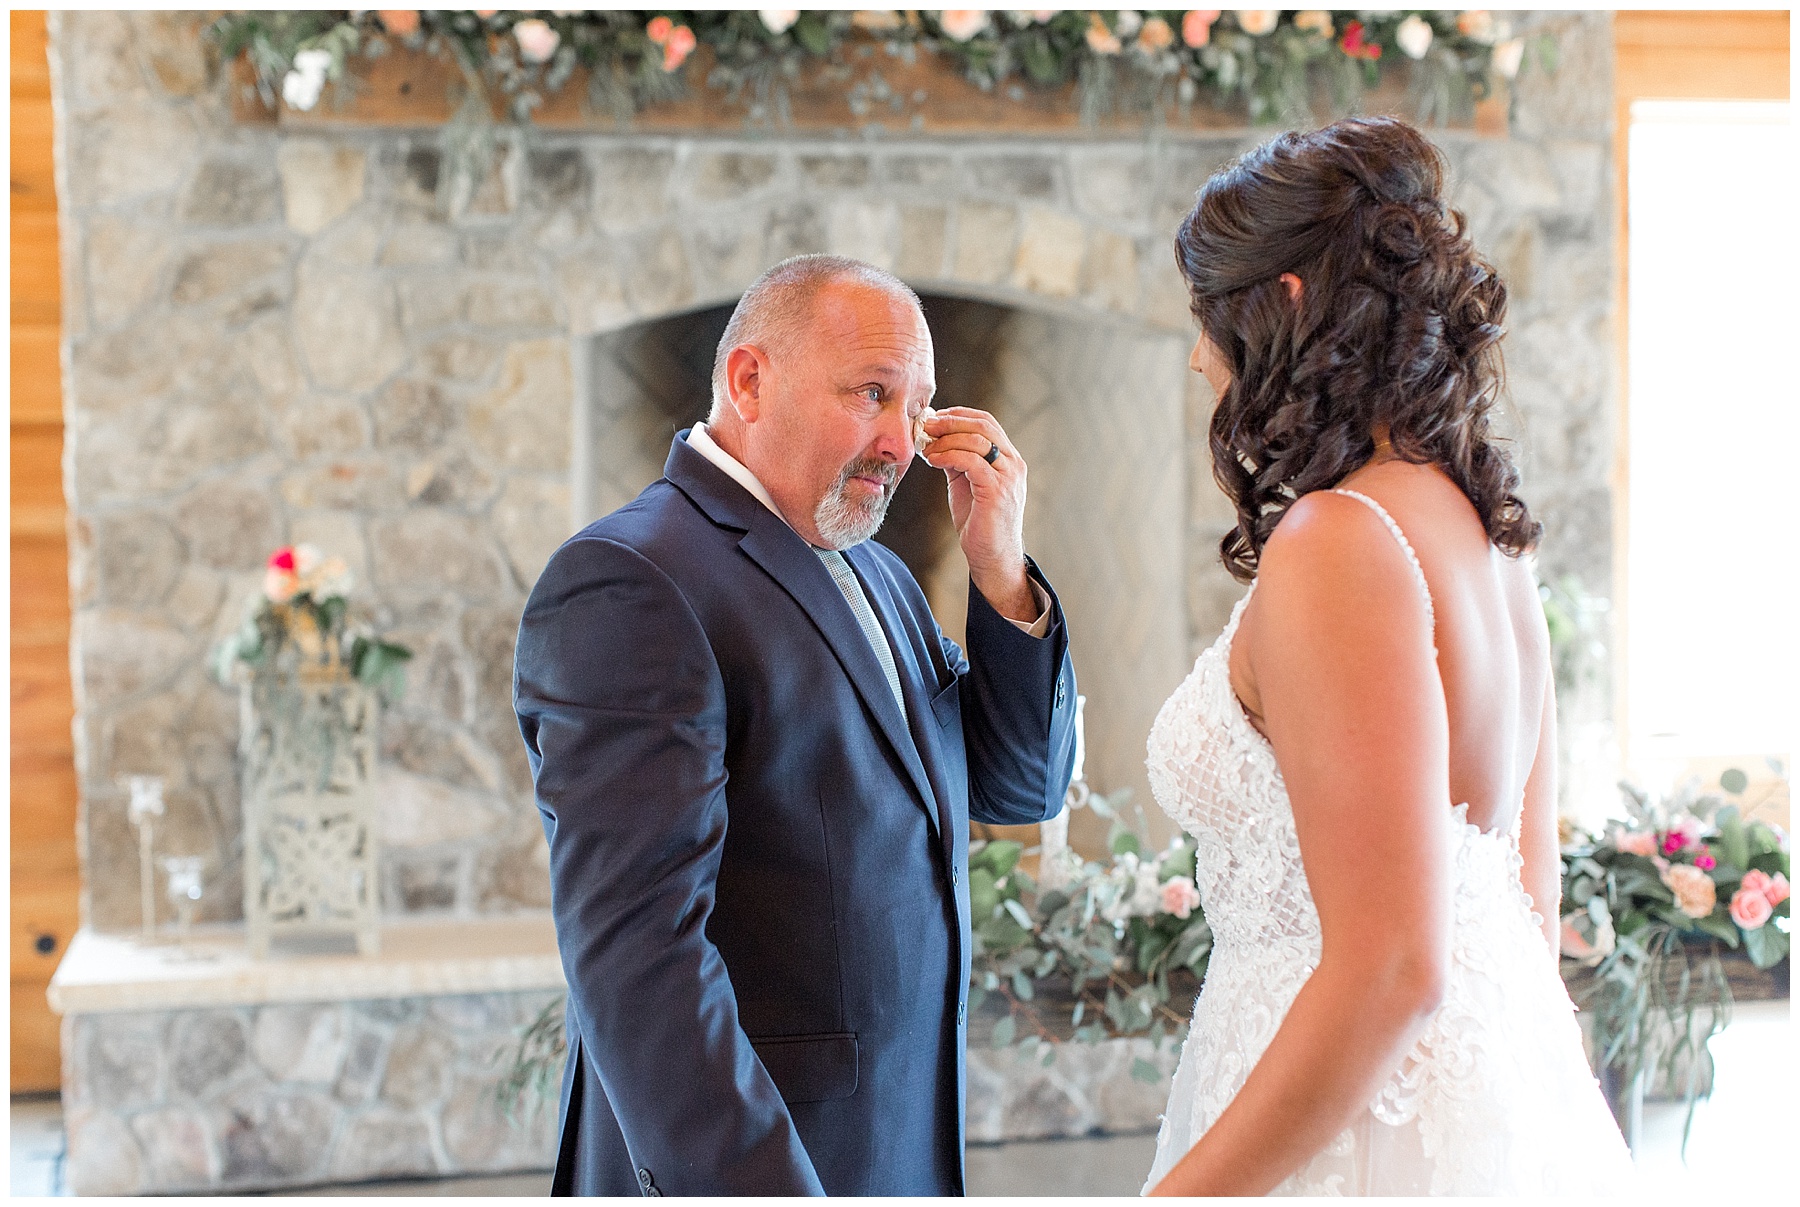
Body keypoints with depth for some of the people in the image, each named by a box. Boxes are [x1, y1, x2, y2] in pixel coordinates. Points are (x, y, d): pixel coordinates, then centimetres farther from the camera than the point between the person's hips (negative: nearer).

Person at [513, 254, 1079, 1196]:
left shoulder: (873, 577, 13)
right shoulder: (626, 584, -16)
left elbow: (1021, 785, 13)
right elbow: (634, 953, -24)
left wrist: (1000, 563, 0)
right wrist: (748, 1190, -29)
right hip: (738, 1158, -9)